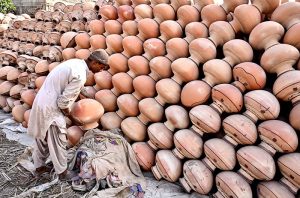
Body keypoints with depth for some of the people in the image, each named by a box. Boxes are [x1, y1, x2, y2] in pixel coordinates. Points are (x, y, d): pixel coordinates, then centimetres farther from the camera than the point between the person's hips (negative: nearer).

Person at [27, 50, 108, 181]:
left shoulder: (75, 62, 4)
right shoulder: (80, 76, -24)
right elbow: (63, 101, -22)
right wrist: (67, 111, -4)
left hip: (41, 102, 10)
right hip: (50, 109, -10)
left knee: (41, 138, 23)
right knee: (57, 143, 7)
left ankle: (39, 166, 42)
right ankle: (62, 173, 25)